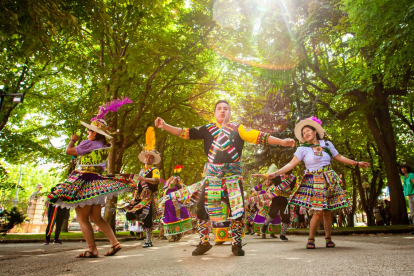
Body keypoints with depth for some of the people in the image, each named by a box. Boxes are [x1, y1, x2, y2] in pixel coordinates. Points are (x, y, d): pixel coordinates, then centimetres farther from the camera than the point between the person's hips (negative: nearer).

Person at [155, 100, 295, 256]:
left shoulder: (238, 129, 6)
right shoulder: (207, 129, 9)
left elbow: (259, 137, -1)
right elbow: (186, 133, 3)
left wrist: (282, 142, -9)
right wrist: (165, 126, -7)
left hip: (233, 176, -1)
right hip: (212, 176, 1)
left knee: (237, 210, -1)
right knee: (202, 209, 4)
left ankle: (236, 244, 20)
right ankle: (204, 243, 24)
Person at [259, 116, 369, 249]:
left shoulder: (327, 144, 10)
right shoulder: (303, 149, -1)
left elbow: (339, 157, 21)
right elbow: (291, 164, -9)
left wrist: (356, 163, 21)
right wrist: (276, 173, -20)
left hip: (329, 180, 3)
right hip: (314, 181, -3)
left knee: (327, 211, 4)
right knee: (318, 212, -10)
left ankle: (328, 238, 19)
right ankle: (311, 239, 6)